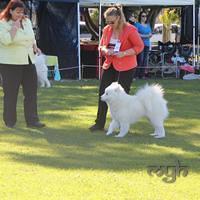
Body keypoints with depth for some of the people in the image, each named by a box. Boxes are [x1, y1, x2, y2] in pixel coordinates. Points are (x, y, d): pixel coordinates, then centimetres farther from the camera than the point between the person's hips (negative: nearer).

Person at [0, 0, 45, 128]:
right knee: (11, 93, 1)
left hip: (28, 62, 6)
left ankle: (32, 120, 5)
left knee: (31, 91, 2)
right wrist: (15, 26, -18)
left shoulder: (27, 21, 12)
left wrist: (35, 47, 7)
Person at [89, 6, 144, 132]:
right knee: (103, 93, 4)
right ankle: (100, 123, 12)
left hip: (126, 67, -6)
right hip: (110, 65, 6)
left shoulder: (130, 30, -14)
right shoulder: (107, 30, 3)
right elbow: (101, 46, 14)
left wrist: (123, 53, -22)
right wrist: (105, 50, -10)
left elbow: (139, 46, -12)